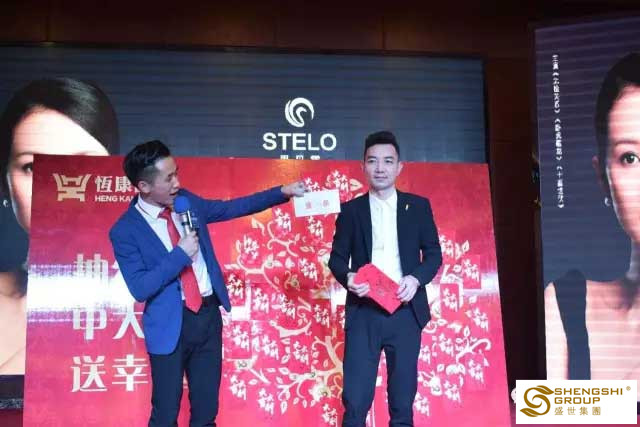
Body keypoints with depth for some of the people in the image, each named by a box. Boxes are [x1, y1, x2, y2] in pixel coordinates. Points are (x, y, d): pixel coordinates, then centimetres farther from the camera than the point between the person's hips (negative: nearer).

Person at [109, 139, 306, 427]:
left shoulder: (185, 201, 3)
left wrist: (282, 192, 8)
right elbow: (139, 288, -18)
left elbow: (232, 208, 12)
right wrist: (180, 254, -21)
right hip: (170, 324, -5)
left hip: (208, 315, 5)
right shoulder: (125, 231, -13)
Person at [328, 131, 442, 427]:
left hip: (406, 311, 1)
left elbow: (433, 253, 8)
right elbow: (337, 257, 7)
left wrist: (416, 278, -11)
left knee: (403, 399, 8)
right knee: (355, 399, -4)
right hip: (363, 312, -1)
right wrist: (348, 277, -14)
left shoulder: (418, 206, 8)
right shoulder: (350, 209, 7)